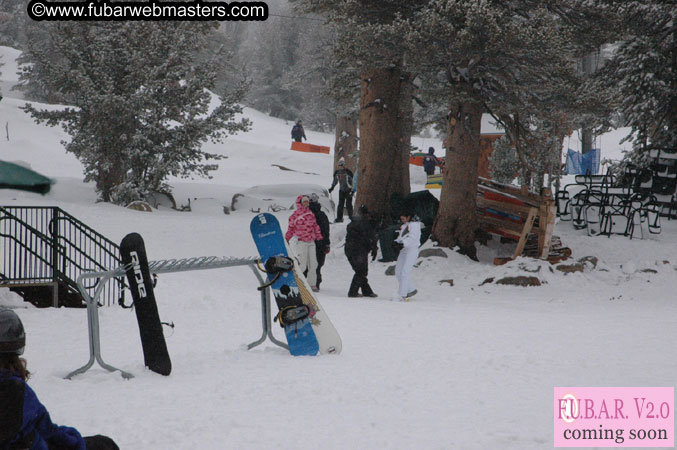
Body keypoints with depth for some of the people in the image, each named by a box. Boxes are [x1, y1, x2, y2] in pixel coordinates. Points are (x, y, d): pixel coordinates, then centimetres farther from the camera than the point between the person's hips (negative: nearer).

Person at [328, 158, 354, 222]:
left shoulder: (348, 172, -12)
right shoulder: (337, 172, 4)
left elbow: (352, 181, -10)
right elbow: (335, 181, 20)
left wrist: (352, 190, -15)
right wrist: (332, 187, 14)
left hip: (348, 190, -5)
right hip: (341, 190, 5)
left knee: (348, 204, -6)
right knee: (340, 204, 2)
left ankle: (351, 217, 4)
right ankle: (339, 218, 6)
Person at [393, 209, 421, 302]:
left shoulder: (415, 225, -9)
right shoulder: (404, 225, 18)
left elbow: (413, 238, -20)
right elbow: (401, 236, 20)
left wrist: (403, 244, -31)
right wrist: (397, 242, -1)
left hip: (412, 250, -9)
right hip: (403, 251, 9)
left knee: (405, 272, -15)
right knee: (398, 271, 7)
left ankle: (402, 295, -16)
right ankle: (411, 289, 18)